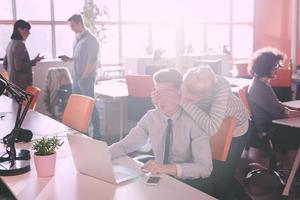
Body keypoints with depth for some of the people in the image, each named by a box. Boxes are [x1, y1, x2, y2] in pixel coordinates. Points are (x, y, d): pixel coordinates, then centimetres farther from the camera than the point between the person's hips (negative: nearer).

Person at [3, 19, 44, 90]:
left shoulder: (10, 44, 14)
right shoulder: (20, 44, -15)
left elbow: (5, 64, 20)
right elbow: (19, 66, -20)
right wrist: (34, 61, -12)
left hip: (12, 82, 10)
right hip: (21, 84, -10)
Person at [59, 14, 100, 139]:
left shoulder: (90, 40, -11)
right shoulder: (77, 39, 15)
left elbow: (92, 62, -16)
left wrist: (83, 77, -15)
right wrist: (69, 59, 5)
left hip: (86, 78, -8)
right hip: (76, 78, 8)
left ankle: (96, 134, 4)